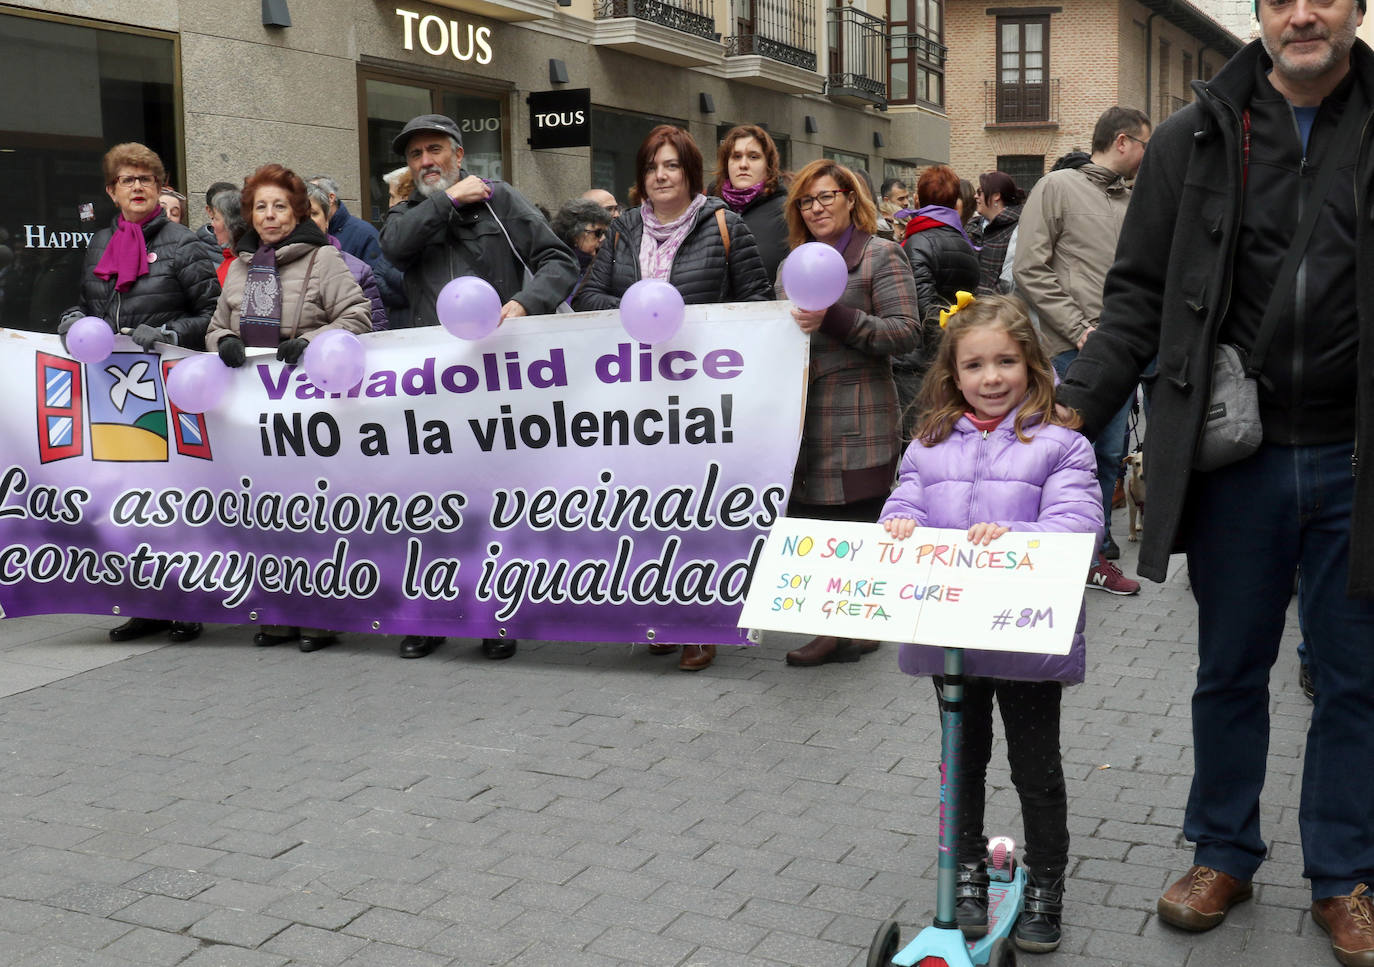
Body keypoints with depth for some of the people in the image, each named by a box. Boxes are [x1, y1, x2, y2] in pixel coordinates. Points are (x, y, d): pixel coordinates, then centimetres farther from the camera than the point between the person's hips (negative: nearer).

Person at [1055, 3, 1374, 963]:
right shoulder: (1196, 138, 2)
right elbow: (1139, 297, 4)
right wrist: (1076, 406, -6)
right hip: (1236, 454, 1)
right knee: (1231, 668, 13)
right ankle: (1225, 854, 31)